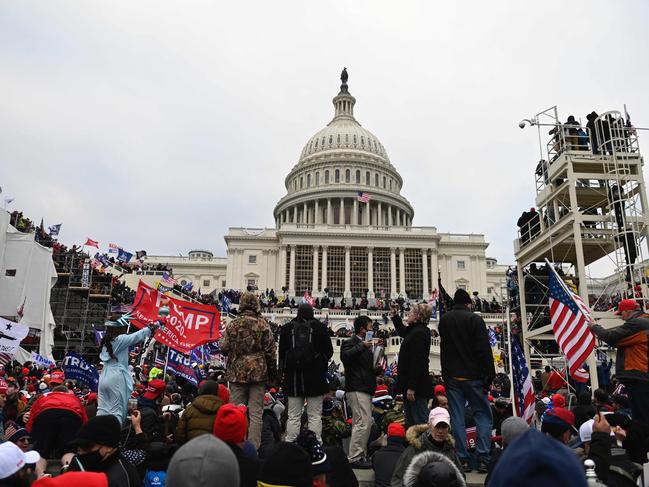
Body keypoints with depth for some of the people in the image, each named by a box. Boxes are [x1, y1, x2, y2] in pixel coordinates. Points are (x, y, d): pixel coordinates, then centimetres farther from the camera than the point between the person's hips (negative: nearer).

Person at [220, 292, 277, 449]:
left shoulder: (233, 324, -2)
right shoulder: (263, 324, -3)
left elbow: (223, 347, -2)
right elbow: (271, 350, -1)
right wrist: (273, 371, 8)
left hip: (237, 372, 1)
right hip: (259, 372, 0)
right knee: (256, 413, 5)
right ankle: (254, 447, 6)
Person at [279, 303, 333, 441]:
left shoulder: (287, 328, 3)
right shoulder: (320, 327, -2)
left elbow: (282, 352, 6)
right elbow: (329, 351, 2)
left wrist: (282, 372, 15)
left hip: (293, 377, 2)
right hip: (315, 377, -2)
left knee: (293, 416, 9)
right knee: (315, 416, 4)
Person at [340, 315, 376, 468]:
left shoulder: (365, 345, 21)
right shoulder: (350, 343, -8)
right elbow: (345, 356, -29)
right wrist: (362, 346, -25)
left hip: (365, 389, 10)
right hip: (357, 389, -10)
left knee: (363, 423, 12)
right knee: (363, 423, -14)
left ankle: (361, 456, 19)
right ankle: (354, 458, -9)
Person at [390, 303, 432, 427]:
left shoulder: (419, 333, -19)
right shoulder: (414, 330, 13)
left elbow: (417, 362, -25)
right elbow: (402, 331, 38)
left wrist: (411, 387, -26)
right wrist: (395, 316, 30)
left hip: (416, 386, -11)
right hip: (410, 384, 11)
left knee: (420, 422, -5)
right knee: (410, 423, 16)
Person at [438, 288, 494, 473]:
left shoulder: (444, 320, 7)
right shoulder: (475, 319, -7)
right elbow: (484, 350, -10)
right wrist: (489, 376, -6)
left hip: (451, 376, 4)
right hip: (473, 376, -3)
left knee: (457, 418, 6)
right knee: (483, 414, 6)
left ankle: (463, 459, 7)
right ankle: (483, 459, 1)